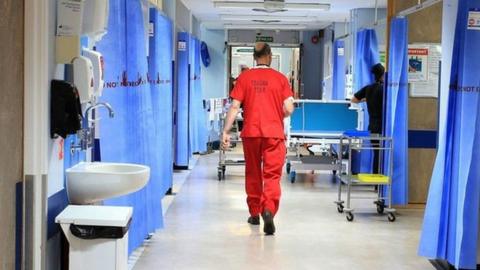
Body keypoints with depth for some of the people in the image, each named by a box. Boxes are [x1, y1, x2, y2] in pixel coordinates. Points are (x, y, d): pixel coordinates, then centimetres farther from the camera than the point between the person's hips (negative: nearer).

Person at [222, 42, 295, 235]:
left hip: (251, 132, 2)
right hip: (274, 133, -2)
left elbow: (235, 107, -3)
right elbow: (289, 109, -3)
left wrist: (226, 131, 0)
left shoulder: (244, 77, 2)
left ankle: (255, 214, 24)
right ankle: (268, 210, -21)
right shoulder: (280, 78, 0)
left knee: (253, 174, 15)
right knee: (272, 175, -1)